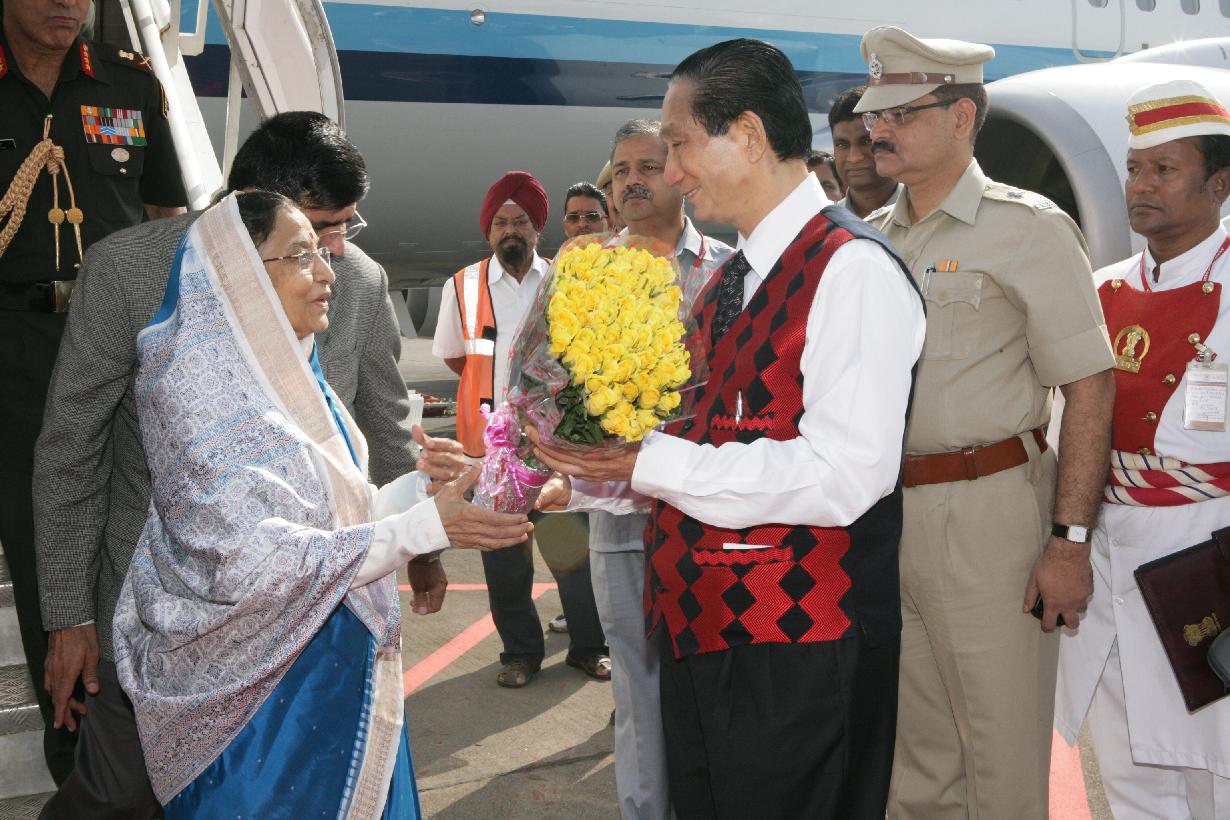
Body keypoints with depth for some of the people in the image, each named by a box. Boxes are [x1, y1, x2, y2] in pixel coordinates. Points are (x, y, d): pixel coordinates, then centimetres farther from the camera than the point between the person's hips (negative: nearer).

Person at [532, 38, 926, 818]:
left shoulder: (853, 271, -16)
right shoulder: (727, 283, 12)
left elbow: (846, 477, -25)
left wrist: (650, 462, -21)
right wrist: (575, 481, 4)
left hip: (795, 657, -8)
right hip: (700, 633, 9)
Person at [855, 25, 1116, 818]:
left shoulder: (1027, 228, -6)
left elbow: (1091, 388, -10)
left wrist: (1070, 539, -16)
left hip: (988, 513, -6)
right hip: (883, 509, 6)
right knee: (915, 755, 17)